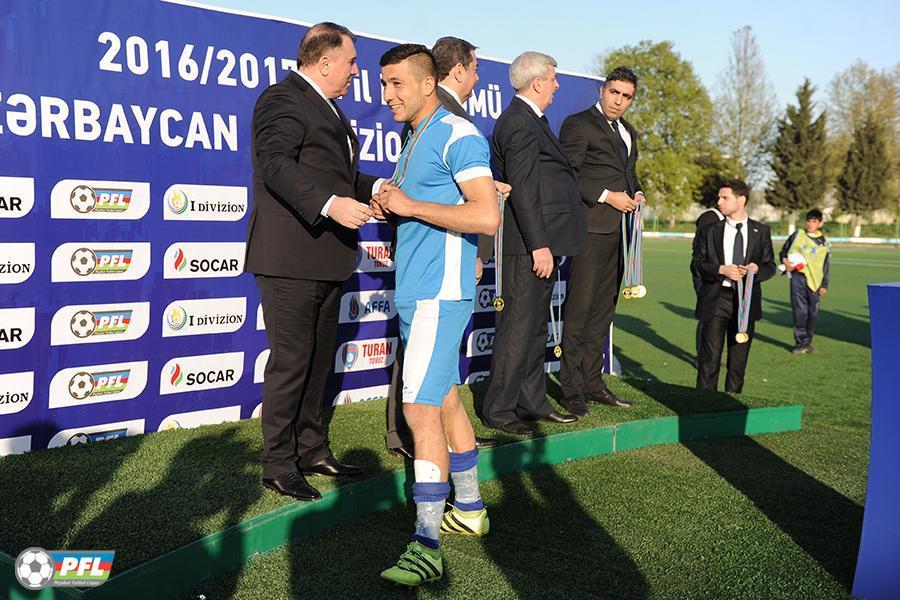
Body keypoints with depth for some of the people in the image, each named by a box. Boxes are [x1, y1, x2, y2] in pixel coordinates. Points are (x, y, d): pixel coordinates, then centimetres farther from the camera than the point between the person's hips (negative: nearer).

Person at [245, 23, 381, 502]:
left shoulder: (325, 108, 22)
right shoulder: (283, 99, -10)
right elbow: (276, 163, -25)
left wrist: (375, 188, 15)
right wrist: (330, 204, -36)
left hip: (325, 261, 10)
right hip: (290, 258, -10)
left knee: (318, 359, 16)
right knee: (291, 360, -4)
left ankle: (311, 451, 28)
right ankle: (278, 464, 8)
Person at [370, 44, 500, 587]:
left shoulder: (458, 136, -10)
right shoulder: (414, 142, 19)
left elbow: (487, 217, -21)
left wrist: (410, 205, -18)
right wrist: (388, 209, 5)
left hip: (440, 292, -10)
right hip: (415, 292, 10)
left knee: (421, 409, -14)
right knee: (445, 400, 16)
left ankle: (427, 546, -11)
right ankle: (469, 508, 29)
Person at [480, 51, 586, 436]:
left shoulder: (526, 120, 19)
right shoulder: (521, 123, -15)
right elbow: (522, 188, -22)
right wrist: (539, 245, -25)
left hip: (539, 242, 11)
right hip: (530, 244, -11)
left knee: (535, 324, 15)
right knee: (519, 324, -6)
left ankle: (532, 403, 25)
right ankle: (497, 409, 2)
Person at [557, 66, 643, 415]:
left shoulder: (629, 132, 23)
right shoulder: (579, 124, -3)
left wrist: (636, 193, 11)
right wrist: (606, 196, -16)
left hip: (620, 230, 8)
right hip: (591, 228, -8)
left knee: (604, 308, 10)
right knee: (579, 308, -6)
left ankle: (593, 381, 17)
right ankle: (571, 388, -1)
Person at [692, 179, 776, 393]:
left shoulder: (761, 232, 9)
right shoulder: (709, 231, 6)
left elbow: (770, 265, 12)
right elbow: (696, 265, 2)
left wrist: (757, 268, -11)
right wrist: (721, 269, -15)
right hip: (716, 301, -1)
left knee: (739, 359, 8)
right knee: (710, 357, -5)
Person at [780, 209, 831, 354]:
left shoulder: (824, 243, 11)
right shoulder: (798, 235, 8)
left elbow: (825, 266, 13)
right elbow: (784, 251, 14)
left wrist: (824, 285, 9)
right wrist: (785, 261, -7)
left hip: (814, 280, 2)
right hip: (798, 276, -2)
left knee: (812, 312, 5)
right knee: (800, 310, -9)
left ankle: (807, 342, 19)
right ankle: (801, 342, -4)